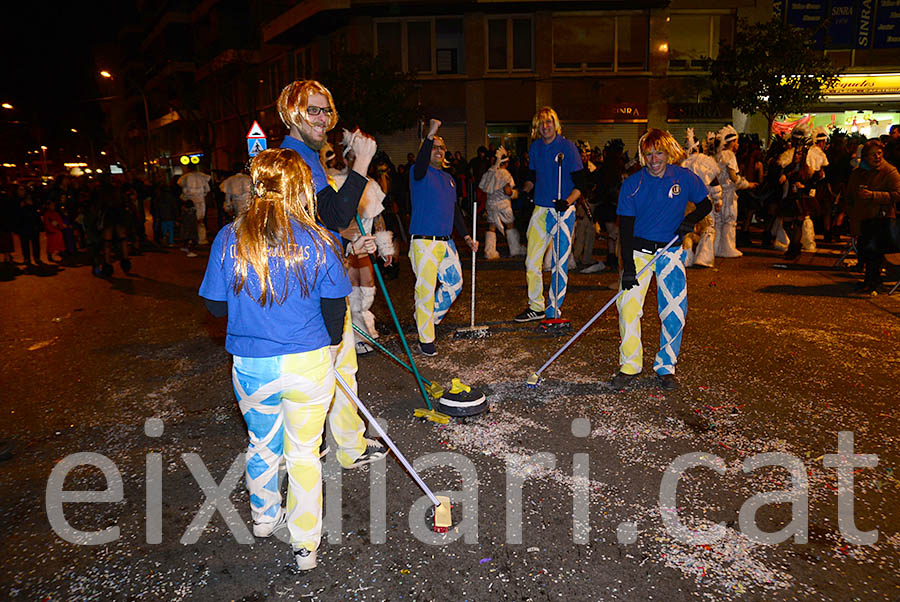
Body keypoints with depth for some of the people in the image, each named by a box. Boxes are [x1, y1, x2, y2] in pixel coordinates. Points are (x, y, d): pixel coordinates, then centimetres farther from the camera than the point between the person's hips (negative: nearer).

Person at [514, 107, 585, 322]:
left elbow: (580, 183, -8)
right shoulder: (534, 147, 10)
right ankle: (535, 307, 18)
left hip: (563, 210, -5)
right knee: (532, 260, 4)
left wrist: (567, 201, -24)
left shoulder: (567, 147, -6)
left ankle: (554, 311, 9)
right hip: (540, 209, 5)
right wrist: (522, 191, 3)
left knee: (560, 262, -1)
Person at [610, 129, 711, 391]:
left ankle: (665, 367, 12)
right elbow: (626, 227, -8)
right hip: (638, 250, 0)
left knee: (675, 310, -5)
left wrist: (691, 219, -11)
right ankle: (630, 367, 4)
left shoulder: (685, 178, -3)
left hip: (671, 250, 1)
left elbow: (706, 204, 13)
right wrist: (628, 267, -15)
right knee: (628, 305, -11)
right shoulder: (632, 184, -5)